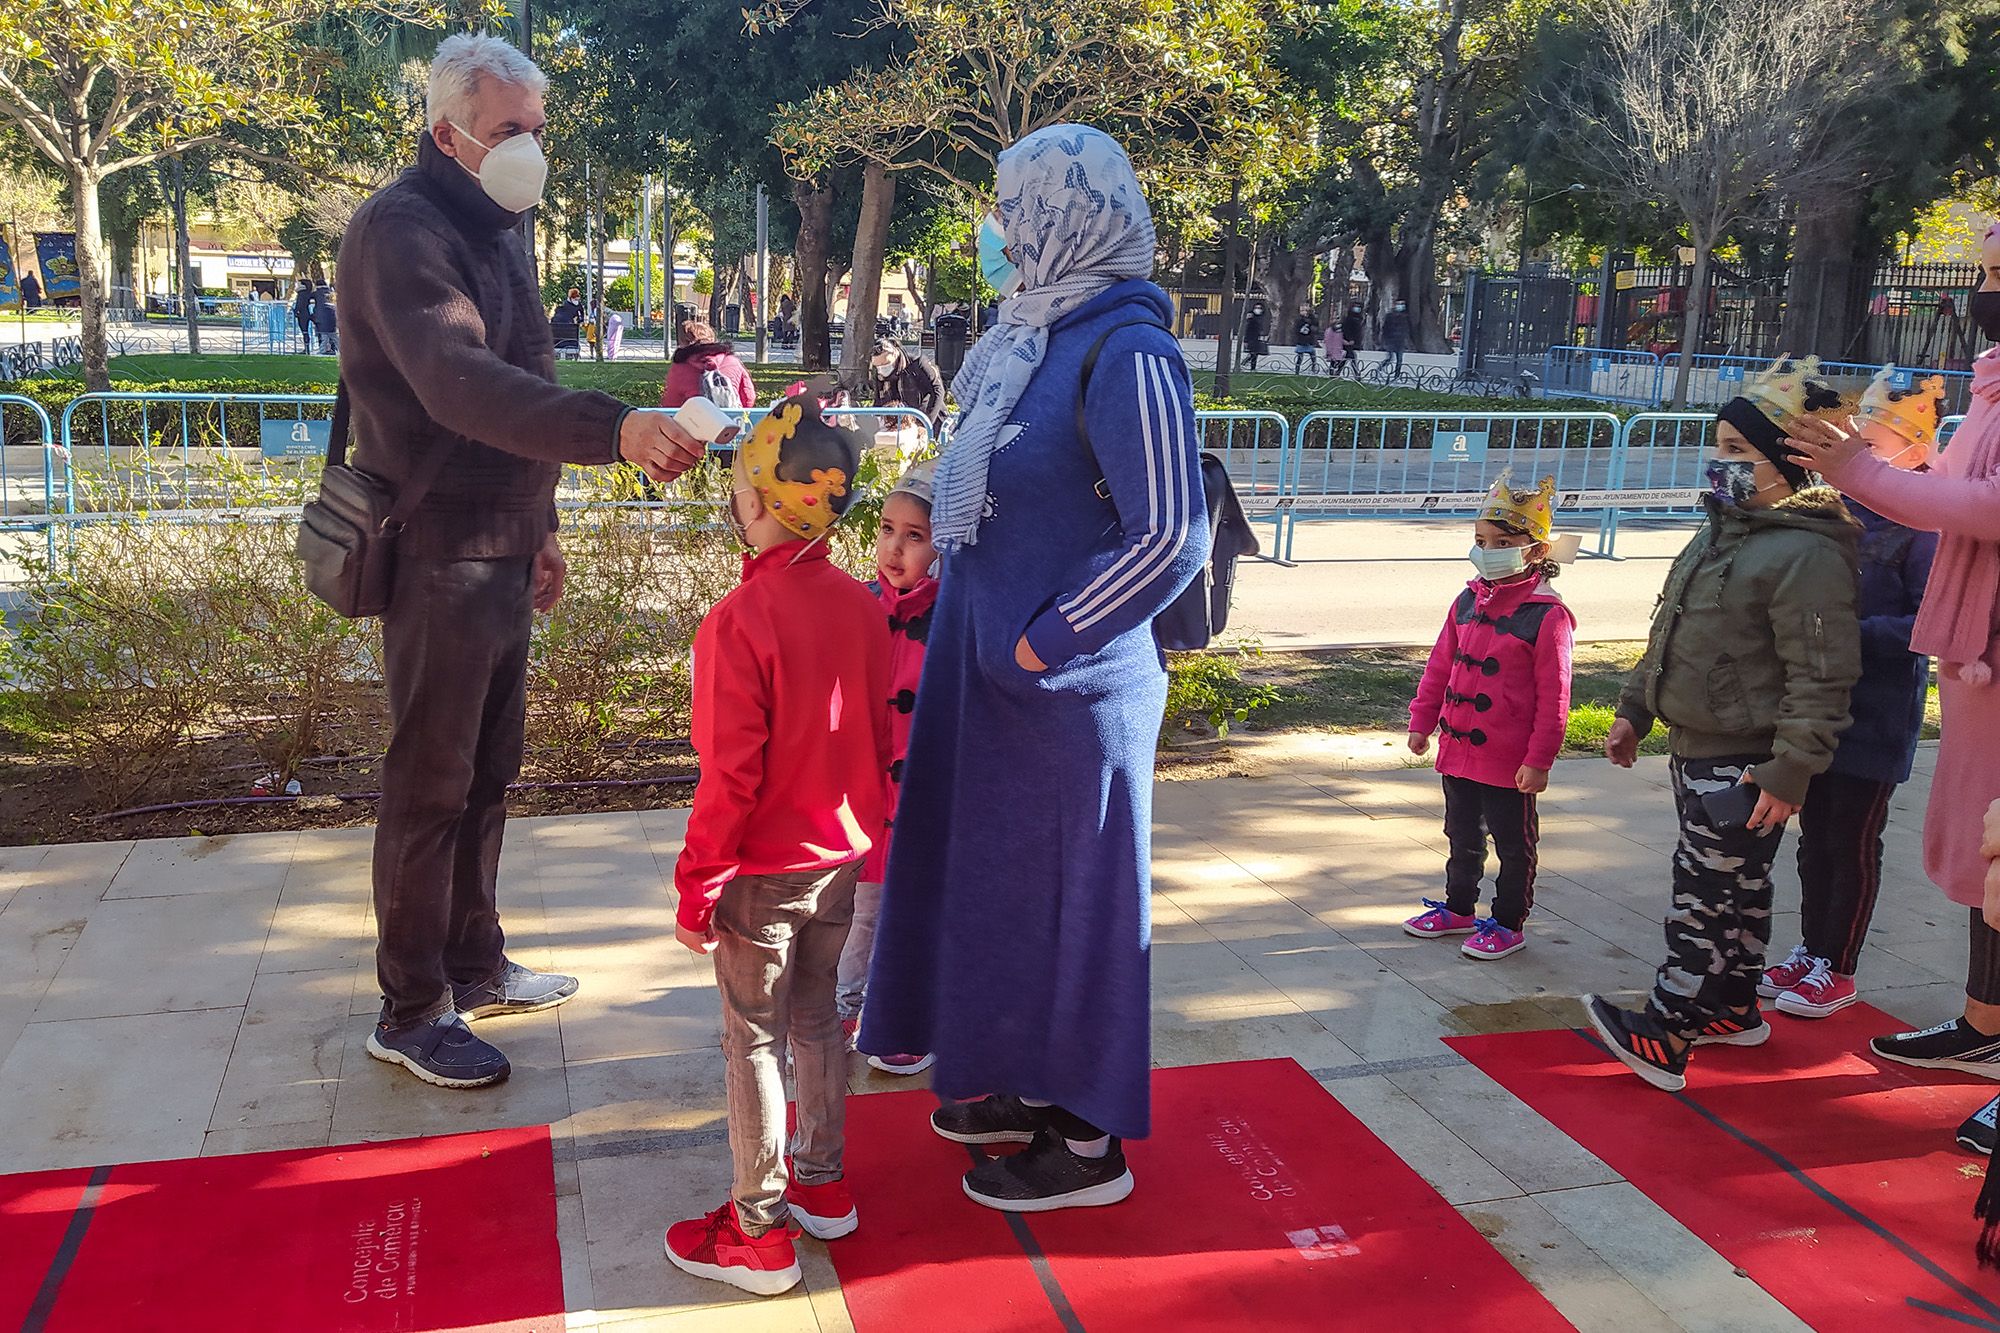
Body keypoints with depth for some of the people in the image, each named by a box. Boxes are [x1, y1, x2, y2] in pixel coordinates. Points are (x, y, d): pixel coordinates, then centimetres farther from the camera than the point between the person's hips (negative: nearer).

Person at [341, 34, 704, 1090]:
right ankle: (409, 1014, 12)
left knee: (488, 771, 16)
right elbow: (459, 385, -33)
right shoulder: (400, 229, -16)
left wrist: (538, 522, 22)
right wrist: (615, 430, -44)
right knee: (430, 785, -1)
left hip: (499, 548, 9)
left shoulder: (493, 230, 15)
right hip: (438, 556, -9)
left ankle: (476, 967, 30)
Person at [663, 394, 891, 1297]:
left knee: (751, 1043, 7)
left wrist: (697, 884, -11)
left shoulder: (739, 621, -23)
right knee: (816, 1019, 21)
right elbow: (883, 741, 6)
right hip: (841, 859, 6)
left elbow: (731, 775, -22)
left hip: (762, 873, -6)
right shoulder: (863, 607, -2)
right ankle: (822, 1185, 35)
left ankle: (758, 1233, 19)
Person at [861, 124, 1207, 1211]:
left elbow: (1171, 537, -23)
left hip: (1065, 691, -9)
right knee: (1005, 877, 18)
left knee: (1072, 896, 3)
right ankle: (1031, 1087, 37)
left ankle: (1087, 1140, 20)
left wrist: (1044, 644, -18)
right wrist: (987, 631, 13)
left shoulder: (1124, 351, -18)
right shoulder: (1038, 336, 11)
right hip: (994, 673, 9)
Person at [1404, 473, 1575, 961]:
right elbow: (1440, 666, 12)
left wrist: (1539, 759, -15)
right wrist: (1422, 721, 12)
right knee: (1463, 837, 21)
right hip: (1457, 748, 7)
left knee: (1513, 845, 11)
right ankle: (1459, 908, 38)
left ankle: (1508, 924, 25)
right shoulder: (1469, 601, 4)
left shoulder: (1547, 615, -16)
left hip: (1510, 760, -7)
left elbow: (1553, 697, -15)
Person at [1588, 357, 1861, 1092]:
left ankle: (1664, 1036, 5)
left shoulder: (1807, 555, -20)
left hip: (1744, 767, -9)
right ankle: (1732, 1009, 34)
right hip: (1695, 749, 9)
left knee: (1708, 893, -2)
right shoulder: (1721, 530, 11)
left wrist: (1790, 772, -23)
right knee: (1729, 888, 20)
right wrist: (1635, 710, 19)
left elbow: (1821, 679, -21)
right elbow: (1668, 632, 19)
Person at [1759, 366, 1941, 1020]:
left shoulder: (1925, 525, -14)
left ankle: (1838, 970, 18)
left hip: (1874, 713, -6)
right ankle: (1811, 950, 29)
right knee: (1816, 834, 15)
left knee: (1854, 840, 5)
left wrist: (1854, 634, -23)